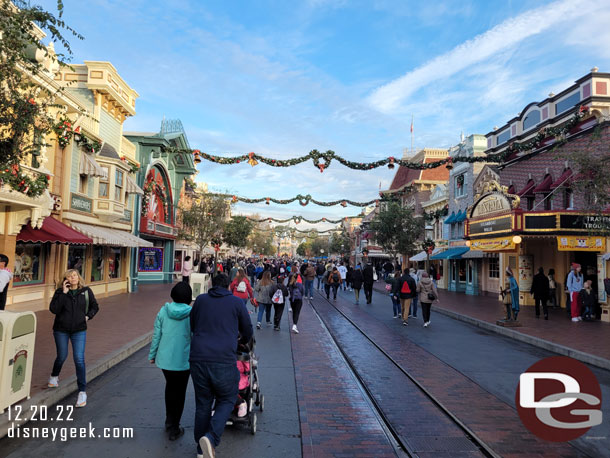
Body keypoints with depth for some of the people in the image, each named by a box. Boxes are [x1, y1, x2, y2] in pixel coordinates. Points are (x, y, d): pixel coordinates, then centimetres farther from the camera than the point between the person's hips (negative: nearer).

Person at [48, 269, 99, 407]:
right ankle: (54, 377, 51)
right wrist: (63, 293, -23)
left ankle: (82, 392, 0)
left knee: (79, 359, -8)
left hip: (79, 330, 0)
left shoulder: (86, 291, -4)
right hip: (61, 330, 0)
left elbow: (95, 306, 10)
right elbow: (53, 309, -20)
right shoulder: (60, 292, -7)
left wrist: (88, 316, -6)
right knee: (62, 357, 16)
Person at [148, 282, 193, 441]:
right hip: (183, 361, -3)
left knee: (170, 387, 26)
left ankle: (169, 421, 38)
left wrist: (152, 355, 13)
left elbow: (156, 335, 0)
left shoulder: (164, 311, -6)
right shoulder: (192, 314, -15)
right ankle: (174, 429, 22)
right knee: (179, 392, 13)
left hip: (164, 358, 4)